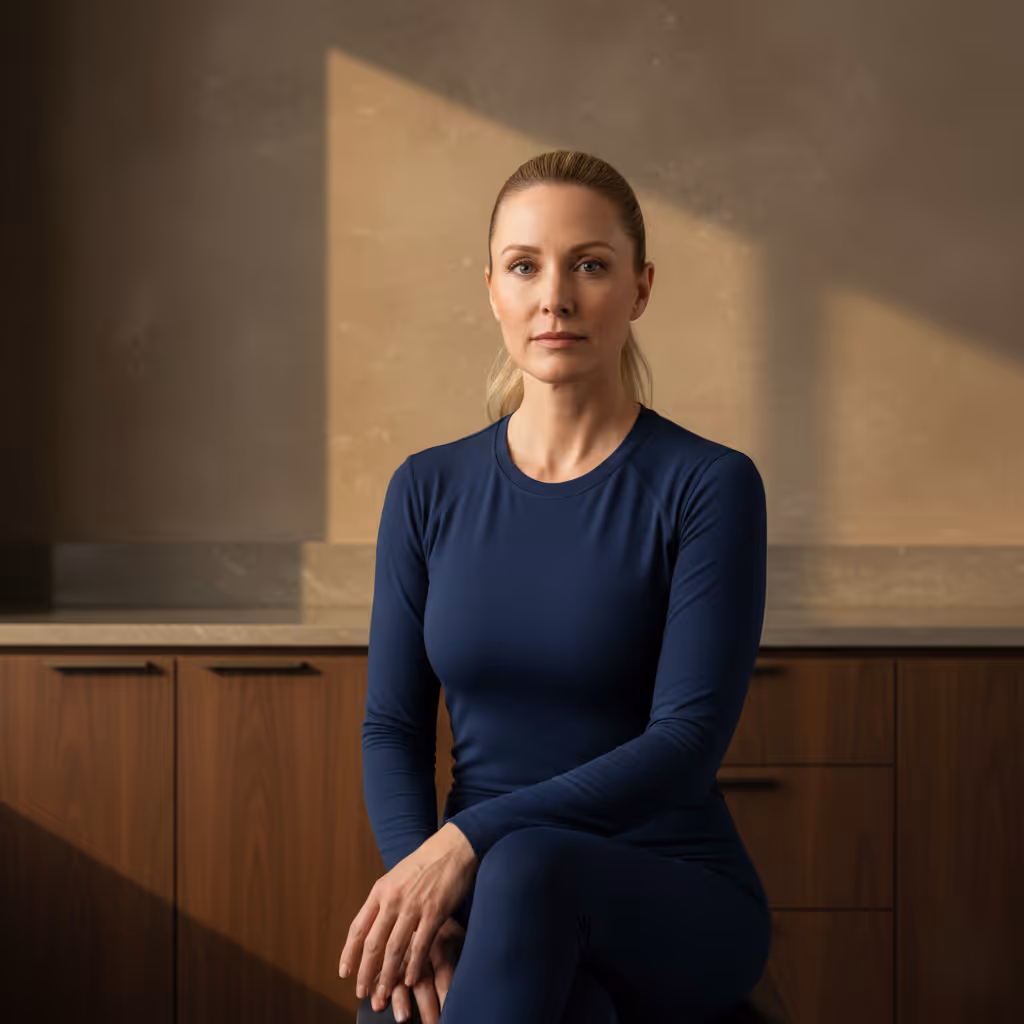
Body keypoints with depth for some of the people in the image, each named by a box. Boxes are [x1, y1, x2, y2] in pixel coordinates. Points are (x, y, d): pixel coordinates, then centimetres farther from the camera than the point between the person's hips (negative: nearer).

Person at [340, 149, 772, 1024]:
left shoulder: (708, 486, -5)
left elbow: (688, 739, -14)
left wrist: (470, 838, -24)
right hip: (492, 901, 1)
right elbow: (392, 728, 4)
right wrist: (420, 897, -15)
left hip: (674, 910, -1)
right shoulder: (428, 490, 7)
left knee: (529, 865, -37)